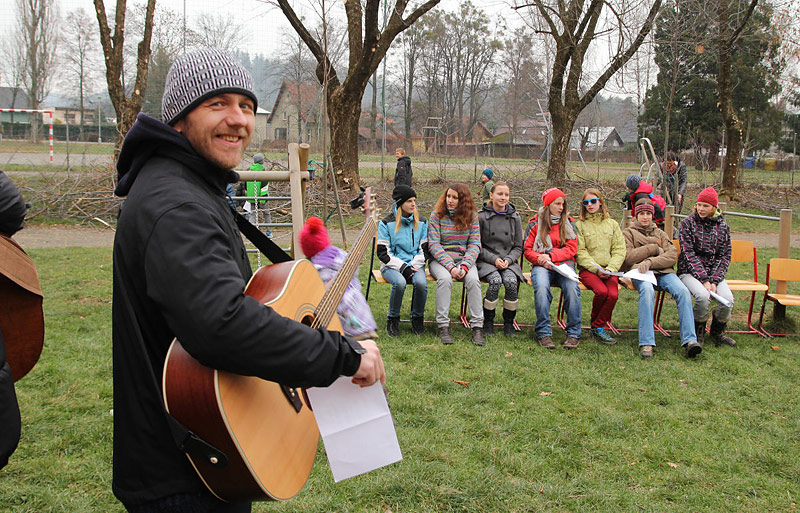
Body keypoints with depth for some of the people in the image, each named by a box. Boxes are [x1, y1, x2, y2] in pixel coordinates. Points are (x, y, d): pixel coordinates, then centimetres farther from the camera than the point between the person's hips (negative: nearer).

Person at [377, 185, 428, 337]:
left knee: (421, 283, -32)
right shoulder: (387, 223, 0)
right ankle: (393, 320, -14)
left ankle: (417, 318, -8)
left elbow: (424, 249, 9)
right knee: (400, 282, -36)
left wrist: (414, 266, -9)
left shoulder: (421, 223, 10)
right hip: (392, 266, -2)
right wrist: (402, 267, -14)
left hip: (415, 264, 2)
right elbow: (382, 252, -3)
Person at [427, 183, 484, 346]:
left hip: (464, 258, 1)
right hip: (440, 259, -1)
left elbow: (475, 245, 1)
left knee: (473, 279, -29)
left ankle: (477, 327, -25)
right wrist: (450, 266, -18)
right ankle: (443, 326, -28)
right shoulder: (437, 215, 0)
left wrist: (465, 266, -16)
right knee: (445, 278, -33)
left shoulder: (472, 217, 5)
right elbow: (433, 245, -6)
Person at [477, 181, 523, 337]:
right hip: (486, 261, -2)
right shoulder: (482, 216, 0)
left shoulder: (514, 217, 9)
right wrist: (494, 259, -12)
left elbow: (518, 247, 11)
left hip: (509, 261, 2)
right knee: (495, 280, -32)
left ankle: (508, 323, -10)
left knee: (511, 281, -28)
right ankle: (488, 321, -12)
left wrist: (508, 260, -8)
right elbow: (477, 246, 1)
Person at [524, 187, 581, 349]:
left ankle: (574, 333, -27)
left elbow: (572, 249, 6)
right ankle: (543, 333, -32)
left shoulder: (568, 223, 15)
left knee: (571, 287, -33)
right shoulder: (536, 223, 12)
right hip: (542, 266, -1)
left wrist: (551, 256, -9)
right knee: (541, 286, -36)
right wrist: (540, 259, -12)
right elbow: (528, 249, 9)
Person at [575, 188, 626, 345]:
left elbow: (619, 250, 8)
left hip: (609, 270, 2)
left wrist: (611, 268, -9)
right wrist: (597, 269, -14)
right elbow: (580, 252, -2)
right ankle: (595, 320, -2)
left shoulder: (612, 224, 16)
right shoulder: (580, 225, 7)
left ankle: (598, 326, -8)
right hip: (588, 269, -2)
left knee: (613, 294, -27)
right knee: (602, 291, -31)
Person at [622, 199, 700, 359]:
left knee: (683, 291, -28)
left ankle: (689, 340, -37)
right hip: (641, 273, -3)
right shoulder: (628, 233, 21)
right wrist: (654, 249, 5)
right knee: (647, 290, -38)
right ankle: (646, 343, -43)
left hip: (664, 271, 3)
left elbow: (672, 256, 9)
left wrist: (650, 262, -10)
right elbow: (628, 258, 2)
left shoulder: (660, 233, 29)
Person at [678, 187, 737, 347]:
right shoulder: (688, 223, -2)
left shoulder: (723, 226, 7)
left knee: (727, 298, -24)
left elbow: (725, 256, 4)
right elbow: (689, 254, -9)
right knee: (703, 295, -32)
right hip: (690, 272, -3)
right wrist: (704, 280, -19)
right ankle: (698, 332, -4)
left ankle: (717, 333, 6)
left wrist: (714, 280, -12)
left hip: (714, 273, 3)